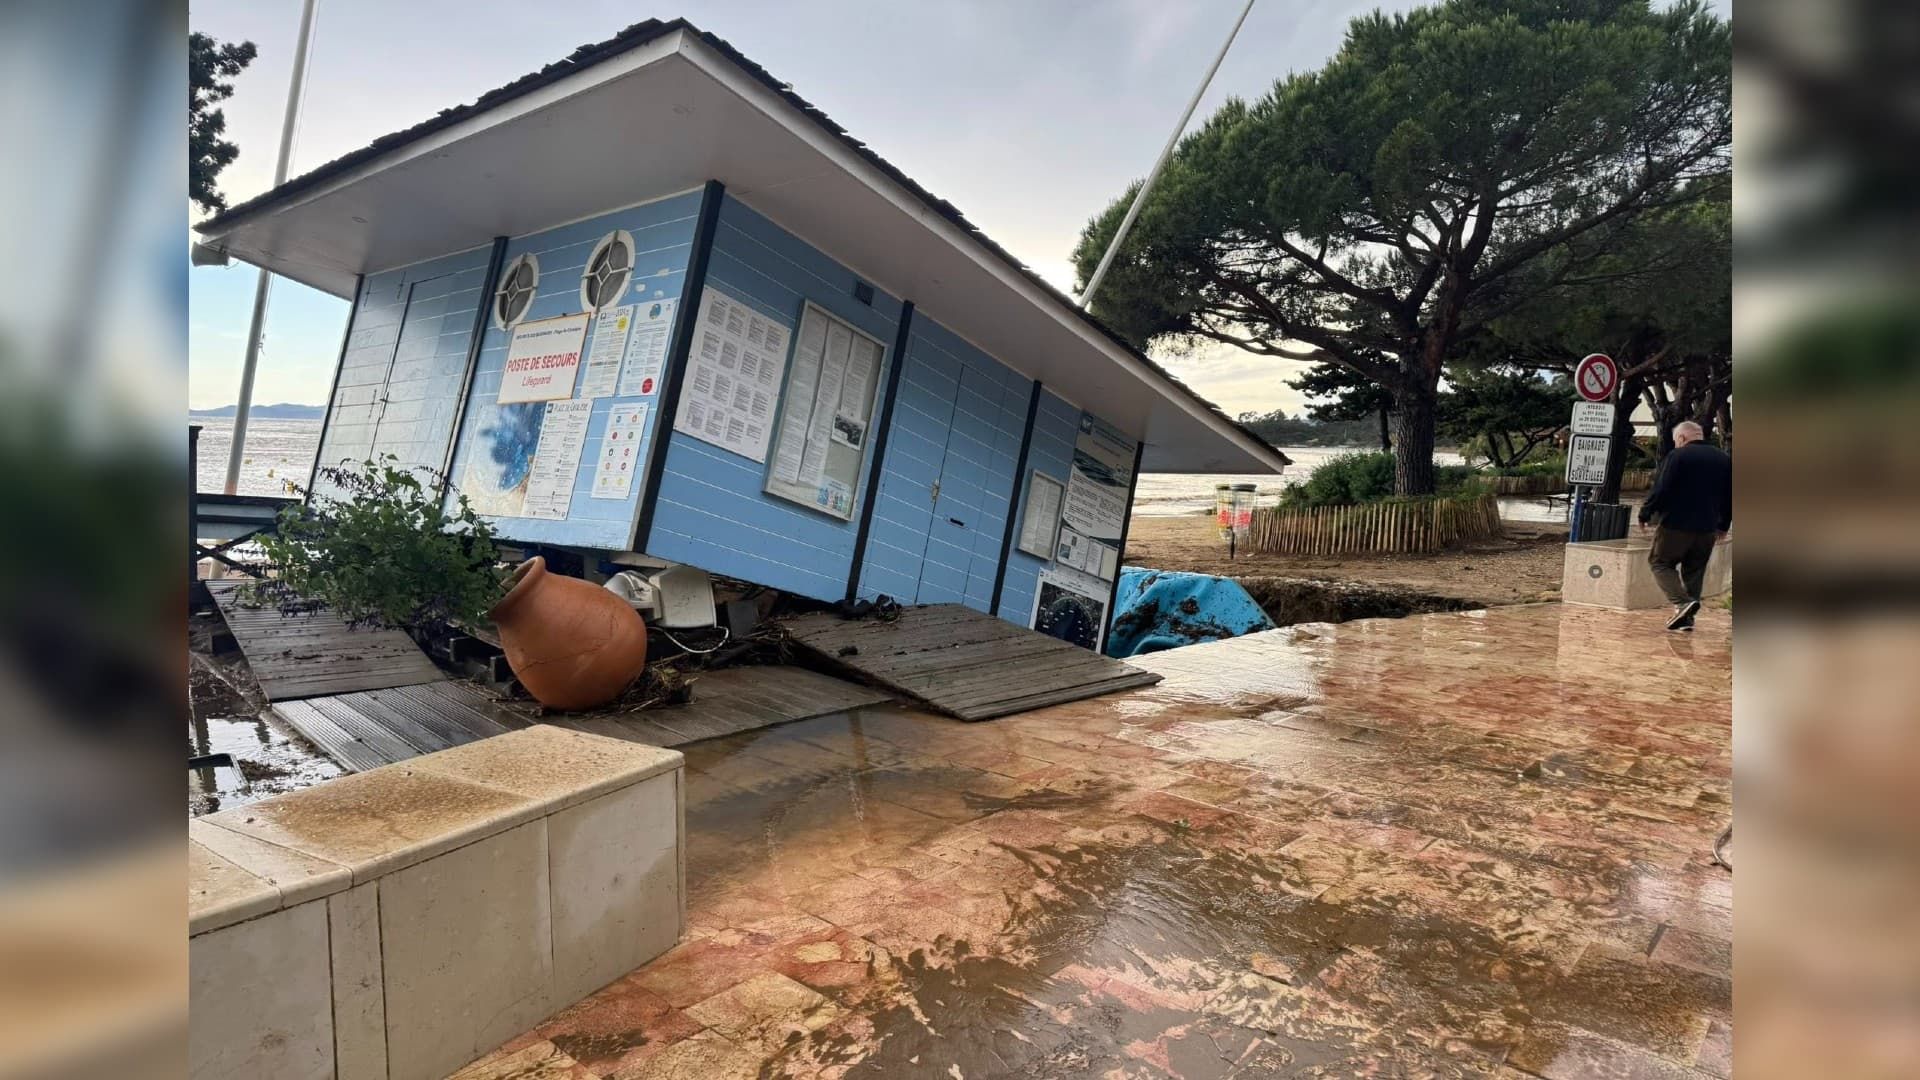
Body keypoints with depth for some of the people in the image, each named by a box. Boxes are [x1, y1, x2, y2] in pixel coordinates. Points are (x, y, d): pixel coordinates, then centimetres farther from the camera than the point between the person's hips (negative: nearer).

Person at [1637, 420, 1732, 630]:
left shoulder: (1678, 456, -8)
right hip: (1707, 529, 6)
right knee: (1694, 571, 14)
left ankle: (1682, 602, -15)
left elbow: (1660, 490, -14)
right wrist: (1723, 525, 22)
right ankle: (1686, 617, 14)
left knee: (1660, 563, 5)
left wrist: (1645, 514, -5)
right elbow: (1729, 495, 15)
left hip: (1676, 525, -6)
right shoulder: (1724, 459, 11)